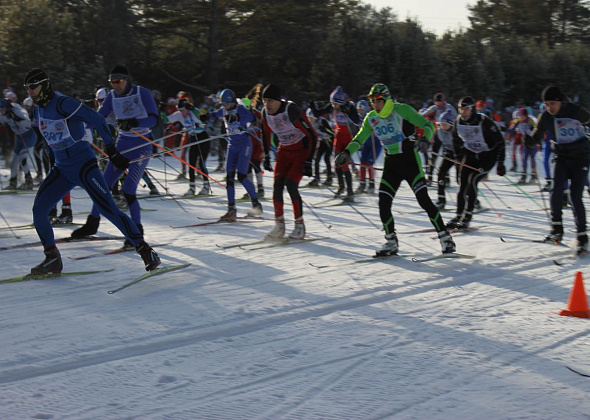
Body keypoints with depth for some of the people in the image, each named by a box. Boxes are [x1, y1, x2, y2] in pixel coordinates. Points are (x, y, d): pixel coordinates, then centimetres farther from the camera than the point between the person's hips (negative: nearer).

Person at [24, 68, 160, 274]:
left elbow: (96, 119, -21)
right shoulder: (39, 110, 10)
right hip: (62, 168, 8)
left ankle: (146, 251, -5)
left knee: (109, 210, -12)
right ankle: (52, 259, 10)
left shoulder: (63, 103, -16)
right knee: (38, 210, -2)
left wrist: (112, 150, -21)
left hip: (83, 165, -8)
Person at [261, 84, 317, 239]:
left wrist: (308, 162, -24)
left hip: (302, 149, -6)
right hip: (284, 150, 6)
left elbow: (312, 136, -23)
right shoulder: (266, 113, -7)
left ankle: (300, 226, -4)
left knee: (291, 185, -16)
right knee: (277, 186, -6)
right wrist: (266, 155, 12)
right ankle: (279, 226, 4)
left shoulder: (292, 110, -27)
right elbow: (266, 133, 15)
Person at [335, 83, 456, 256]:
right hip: (390, 164, 5)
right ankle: (391, 243, 11)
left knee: (423, 200, -12)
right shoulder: (371, 118, 4)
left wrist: (425, 139, -30)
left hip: (409, 160, -5)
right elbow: (359, 139, 12)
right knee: (383, 204, -4)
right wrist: (347, 152, -6)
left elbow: (427, 124, -11)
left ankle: (445, 238, -2)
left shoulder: (402, 110, -12)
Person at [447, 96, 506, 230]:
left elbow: (500, 141, -16)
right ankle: (458, 216, 5)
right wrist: (459, 158, 11)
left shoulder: (484, 122, -23)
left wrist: (501, 163, -15)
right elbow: (456, 141, 13)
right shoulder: (458, 121, -7)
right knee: (462, 184, -5)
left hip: (488, 156, -5)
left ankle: (467, 217, -17)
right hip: (470, 155, 5)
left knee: (472, 181, -21)